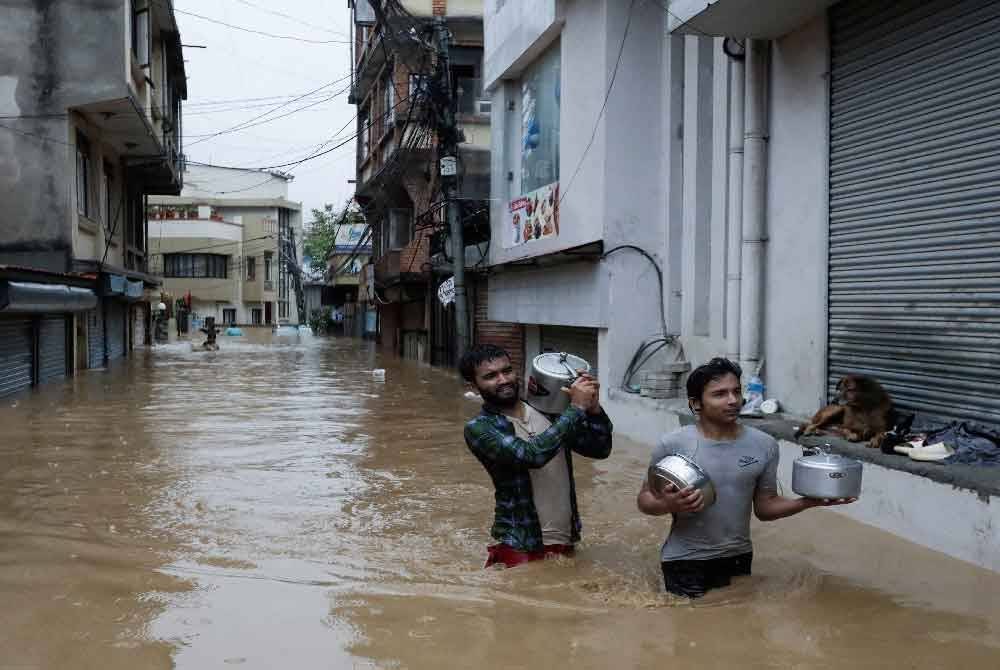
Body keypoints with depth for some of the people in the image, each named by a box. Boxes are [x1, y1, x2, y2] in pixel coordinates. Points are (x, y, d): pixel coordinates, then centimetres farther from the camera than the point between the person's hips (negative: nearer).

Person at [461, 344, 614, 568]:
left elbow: (600, 449, 5)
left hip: (565, 542, 5)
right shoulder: (479, 428, -12)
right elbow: (532, 454, -27)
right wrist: (576, 408, -21)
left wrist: (593, 408, -12)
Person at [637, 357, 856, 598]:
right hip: (685, 562, -3)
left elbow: (765, 507, 3)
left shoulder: (764, 445, -4)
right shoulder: (673, 445, -13)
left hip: (738, 559, 3)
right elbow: (645, 499, -4)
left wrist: (807, 501, -13)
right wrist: (668, 505, -25)